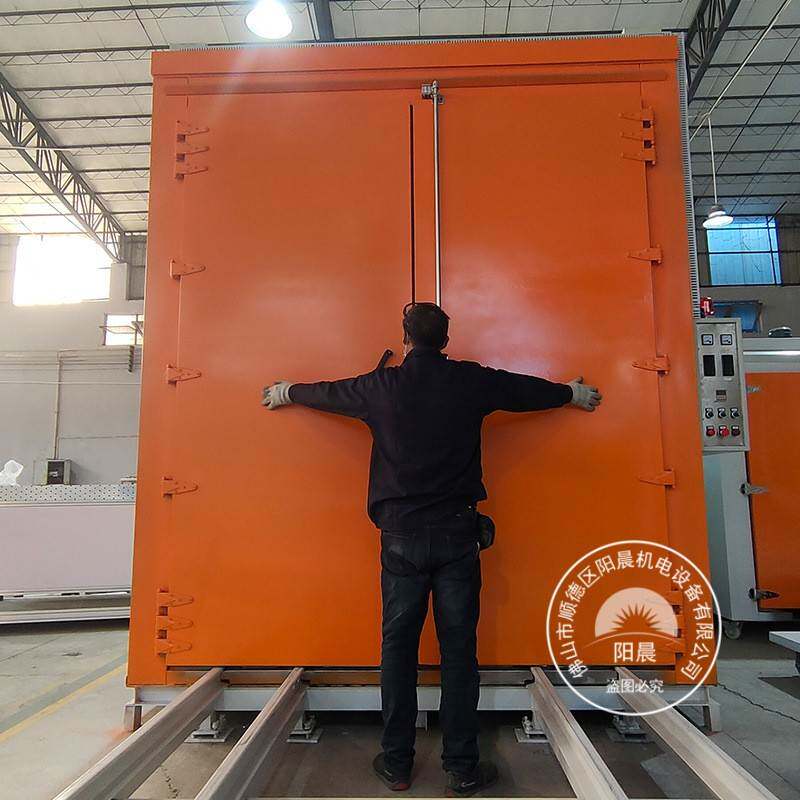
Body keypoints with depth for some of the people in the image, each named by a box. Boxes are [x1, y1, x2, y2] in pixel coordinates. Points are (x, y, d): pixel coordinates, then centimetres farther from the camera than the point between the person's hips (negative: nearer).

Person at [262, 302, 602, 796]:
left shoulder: (382, 385, 1)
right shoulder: (472, 381, 1)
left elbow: (328, 392, 18)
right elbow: (526, 390, 16)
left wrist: (285, 393, 38)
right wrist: (573, 393, 36)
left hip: (402, 536, 1)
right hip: (457, 533, 0)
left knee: (398, 648, 10)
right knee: (459, 649, 6)